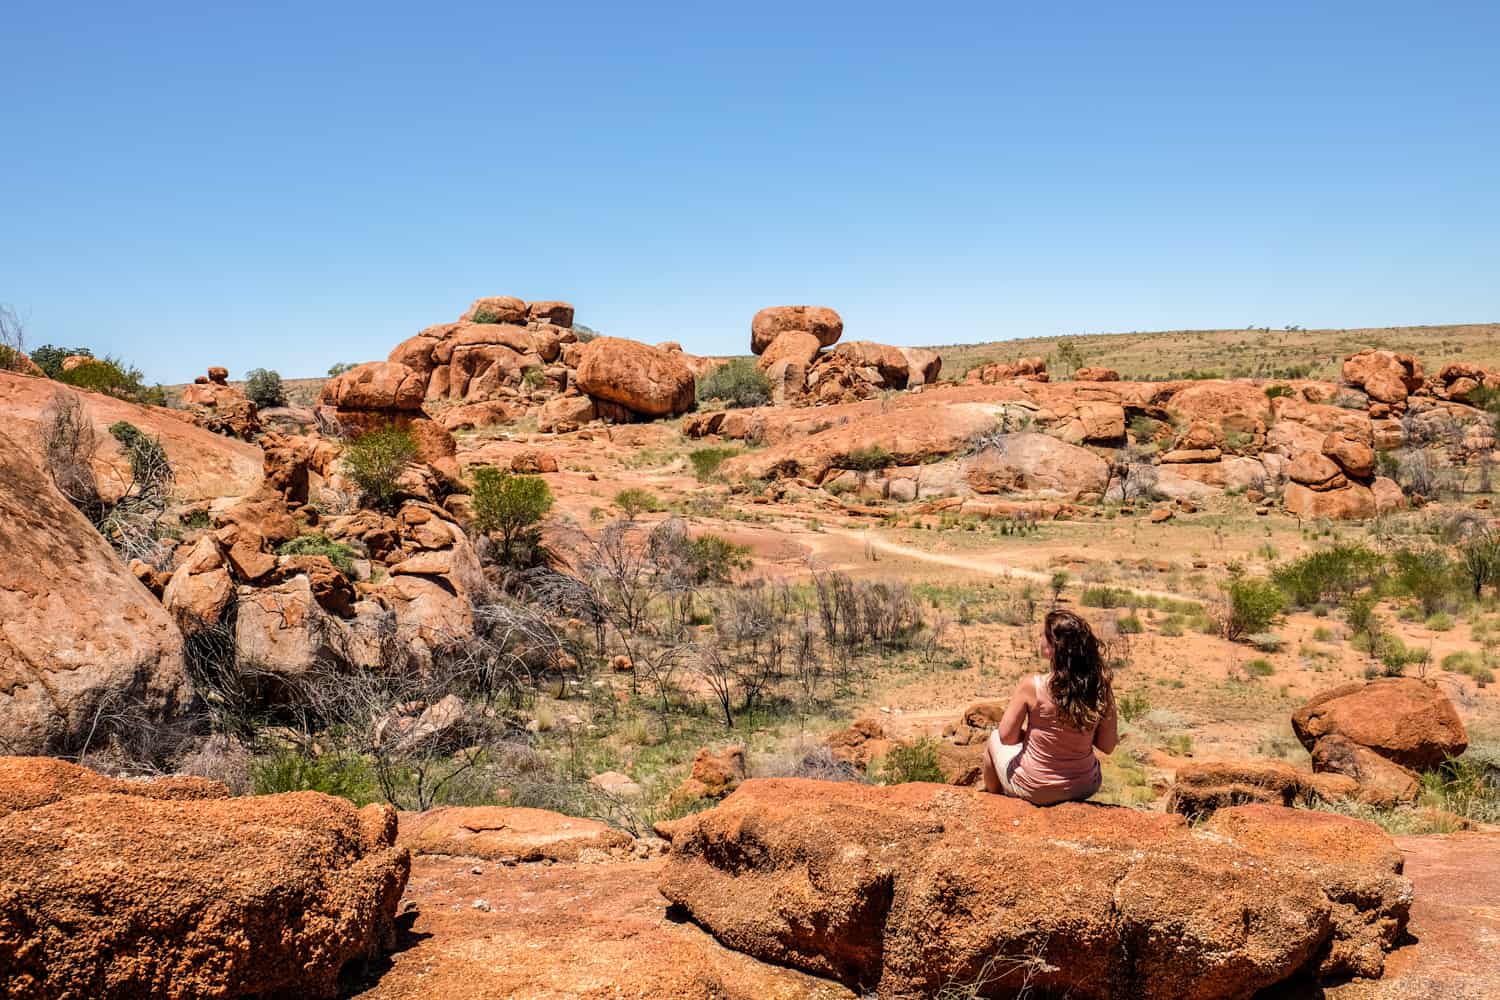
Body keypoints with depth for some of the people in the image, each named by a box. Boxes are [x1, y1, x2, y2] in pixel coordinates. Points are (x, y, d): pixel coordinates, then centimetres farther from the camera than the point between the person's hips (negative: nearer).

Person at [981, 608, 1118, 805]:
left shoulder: (1032, 686, -24)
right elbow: (1108, 745, -7)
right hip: (1085, 788, 3)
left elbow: (1006, 736, -14)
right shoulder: (1101, 688, -16)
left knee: (994, 740, 28)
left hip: (1035, 791, -3)